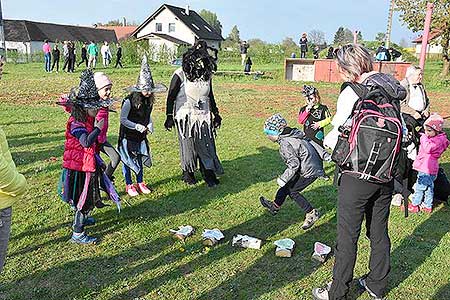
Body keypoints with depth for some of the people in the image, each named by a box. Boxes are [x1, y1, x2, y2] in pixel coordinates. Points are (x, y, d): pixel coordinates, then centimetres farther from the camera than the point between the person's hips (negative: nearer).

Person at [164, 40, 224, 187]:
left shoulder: (207, 75, 5)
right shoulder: (180, 75, -10)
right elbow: (171, 96, -6)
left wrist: (215, 113, 18)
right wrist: (169, 117, -9)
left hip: (203, 117, 4)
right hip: (186, 116, -4)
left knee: (207, 145, 3)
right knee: (188, 146, 5)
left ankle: (209, 174, 12)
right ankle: (188, 173, 23)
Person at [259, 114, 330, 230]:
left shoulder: (285, 144, -23)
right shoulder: (295, 133, 5)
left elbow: (294, 165, -24)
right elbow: (313, 143, 9)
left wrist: (282, 179, -13)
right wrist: (326, 155, 14)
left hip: (310, 171, -10)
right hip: (315, 165, 10)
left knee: (292, 190, 4)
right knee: (287, 184, 16)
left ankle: (312, 214, 12)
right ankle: (275, 206, 30)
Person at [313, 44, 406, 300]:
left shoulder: (352, 93, -15)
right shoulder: (393, 90, 5)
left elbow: (338, 137, -13)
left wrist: (327, 140, 7)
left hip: (358, 175, -6)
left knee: (348, 236, 6)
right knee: (379, 232, 19)